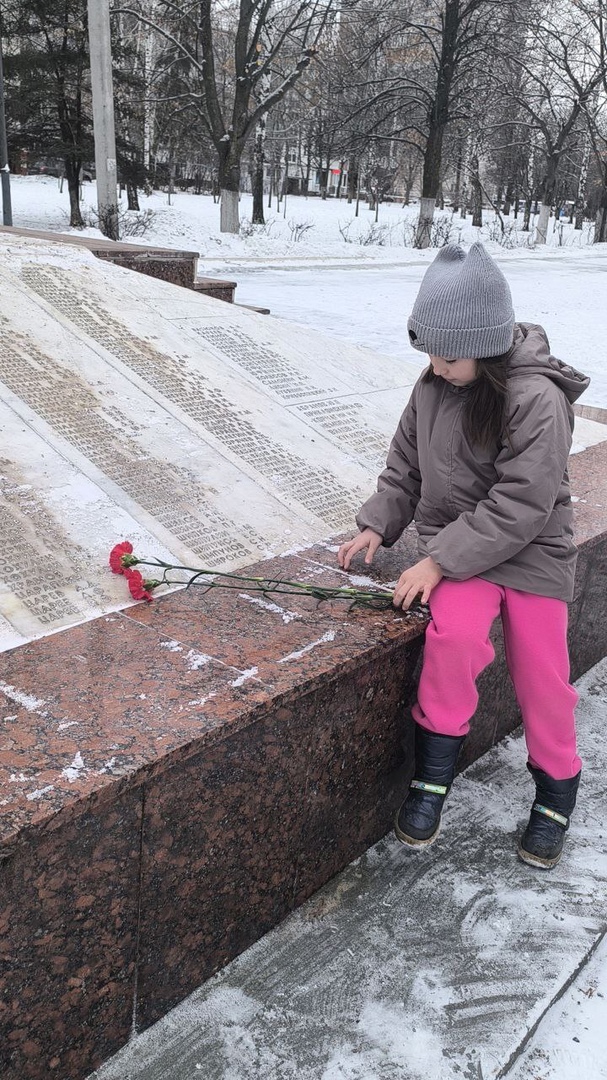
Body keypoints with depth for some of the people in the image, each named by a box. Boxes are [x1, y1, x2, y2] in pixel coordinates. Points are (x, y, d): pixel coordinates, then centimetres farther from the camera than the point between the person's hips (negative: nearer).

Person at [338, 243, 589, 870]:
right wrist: (377, 527, -3)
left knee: (540, 677, 0)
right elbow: (404, 469, 11)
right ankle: (433, 771, -6)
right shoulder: (432, 388, -1)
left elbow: (520, 506, -24)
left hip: (531, 551, -3)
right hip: (455, 547, 3)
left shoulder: (538, 398, -19)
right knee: (455, 634, -25)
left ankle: (555, 791, 28)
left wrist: (439, 561, -25)